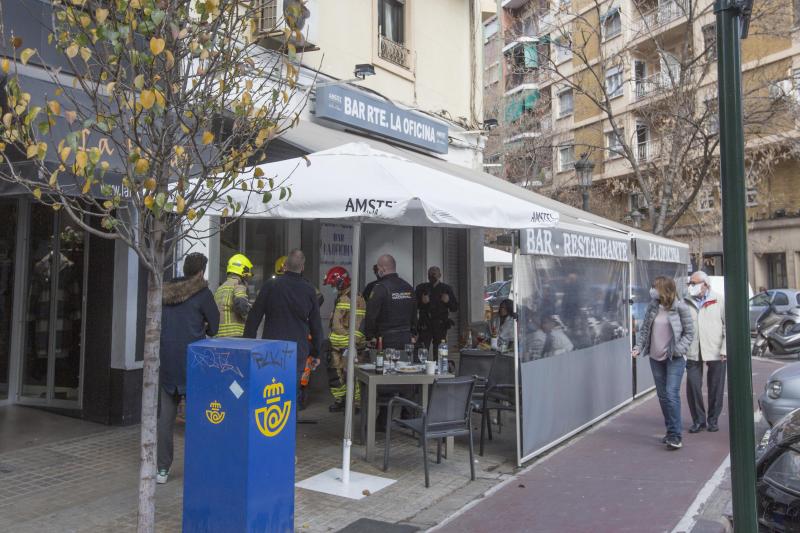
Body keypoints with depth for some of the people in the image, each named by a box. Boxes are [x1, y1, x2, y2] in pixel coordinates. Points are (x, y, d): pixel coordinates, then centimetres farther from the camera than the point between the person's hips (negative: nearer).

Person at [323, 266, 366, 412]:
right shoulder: (340, 297, 17)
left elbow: (359, 323, -20)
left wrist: (354, 343, -22)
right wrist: (331, 339, 25)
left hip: (348, 345, -10)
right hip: (336, 345, 10)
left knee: (350, 374, -7)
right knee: (335, 373, 13)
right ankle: (340, 400, 25)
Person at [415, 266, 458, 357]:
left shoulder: (446, 289, 11)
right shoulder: (421, 288, 9)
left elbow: (455, 308, 11)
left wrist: (448, 301, -7)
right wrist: (422, 302, -12)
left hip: (441, 326, 1)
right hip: (425, 325, -1)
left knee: (439, 354, 0)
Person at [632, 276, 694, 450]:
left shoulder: (680, 308, -7)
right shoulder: (652, 307, 6)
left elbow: (689, 333, -3)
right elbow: (644, 329, 10)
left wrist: (678, 349, -15)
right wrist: (638, 347, -2)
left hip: (675, 359, -5)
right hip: (656, 358, 5)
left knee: (672, 394, -13)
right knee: (662, 396, 11)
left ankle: (675, 435, -6)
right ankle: (671, 431, 24)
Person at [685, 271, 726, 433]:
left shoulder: (719, 301, 1)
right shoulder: (687, 302, 5)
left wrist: (725, 350, -7)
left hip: (715, 352, -1)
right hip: (693, 353, 1)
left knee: (715, 388, 7)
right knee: (693, 387, -1)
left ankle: (713, 420, 23)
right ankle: (698, 420, 14)